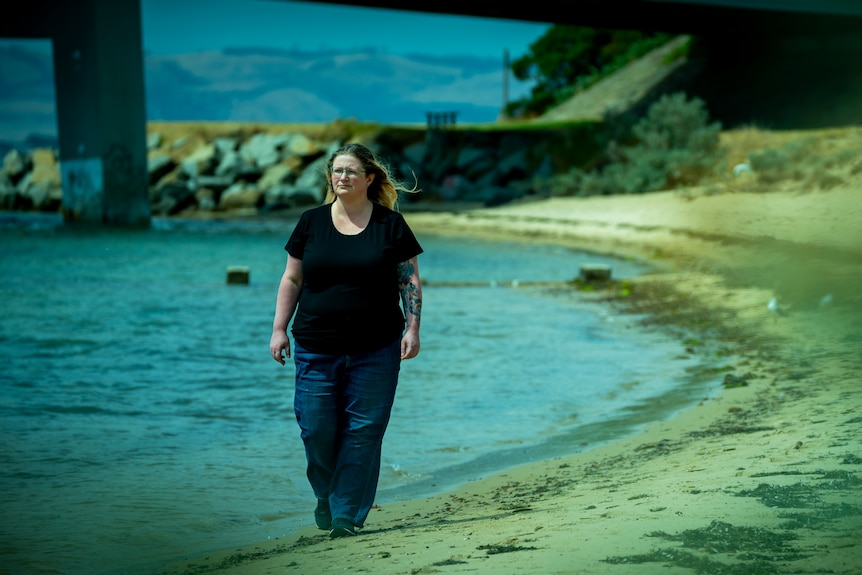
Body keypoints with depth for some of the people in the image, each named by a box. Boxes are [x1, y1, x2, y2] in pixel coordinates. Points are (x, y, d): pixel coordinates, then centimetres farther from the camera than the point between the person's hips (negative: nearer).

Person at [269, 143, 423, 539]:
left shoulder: (390, 224, 2)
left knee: (362, 432, -1)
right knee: (317, 430, 1)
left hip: (375, 350, -1)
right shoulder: (311, 222, 6)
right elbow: (292, 280, 9)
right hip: (316, 349, 1)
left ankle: (347, 515, 7)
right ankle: (326, 496, 28)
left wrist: (412, 328, -5)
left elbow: (409, 280, 4)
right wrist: (279, 329, 3)